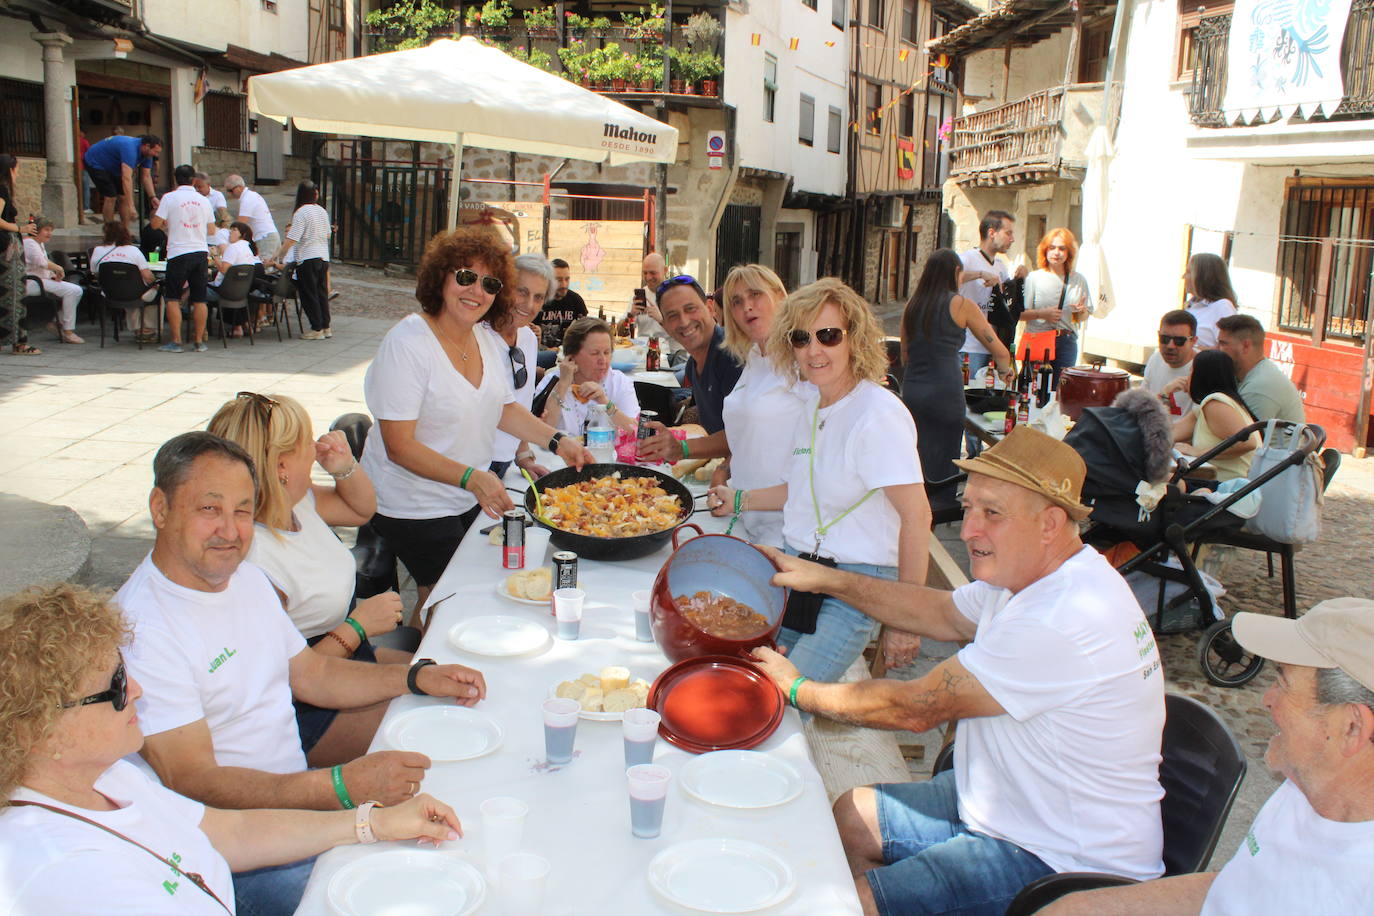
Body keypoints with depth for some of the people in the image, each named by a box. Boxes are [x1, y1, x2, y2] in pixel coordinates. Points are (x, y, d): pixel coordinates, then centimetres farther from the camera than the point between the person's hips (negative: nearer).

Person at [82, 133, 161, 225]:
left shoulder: (147, 153, -11)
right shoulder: (130, 148, -38)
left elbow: (146, 177, -2)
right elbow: (126, 178, -45)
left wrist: (152, 197, -17)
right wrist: (131, 207, -50)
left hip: (112, 167, 8)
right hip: (94, 162, -8)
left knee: (124, 197, 0)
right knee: (111, 197, -15)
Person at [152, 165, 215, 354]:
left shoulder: (170, 198, -2)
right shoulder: (203, 200, 10)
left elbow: (156, 224, -4)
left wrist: (167, 224, 18)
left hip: (179, 253, -3)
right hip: (201, 252, 4)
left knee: (173, 298, 3)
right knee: (199, 299, 5)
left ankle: (175, 341, -1)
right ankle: (199, 342, 6)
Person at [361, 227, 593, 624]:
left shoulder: (488, 342, 3)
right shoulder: (406, 344, -22)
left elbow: (504, 409, 17)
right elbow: (400, 446, -25)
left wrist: (558, 441, 4)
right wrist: (471, 478, -34)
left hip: (470, 499, 8)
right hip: (414, 506, -7)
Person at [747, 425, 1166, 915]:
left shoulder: (1060, 624, -31)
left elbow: (916, 708, -24)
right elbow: (944, 613, 16)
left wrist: (797, 689, -10)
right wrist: (827, 579, 8)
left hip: (1067, 866, -10)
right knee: (851, 816, 14)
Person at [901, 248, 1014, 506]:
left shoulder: (912, 306, 10)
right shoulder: (961, 305, -2)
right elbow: (1000, 351, 1)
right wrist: (1006, 370, 21)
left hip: (911, 391, 5)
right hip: (944, 395, -4)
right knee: (943, 464, 5)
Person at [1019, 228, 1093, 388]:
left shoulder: (1079, 280, 10)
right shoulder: (1034, 277, 1)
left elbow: (1084, 317, 16)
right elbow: (1018, 313, -1)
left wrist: (1081, 311, -6)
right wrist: (1041, 313, -17)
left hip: (1067, 343, 3)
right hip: (1037, 342, -3)